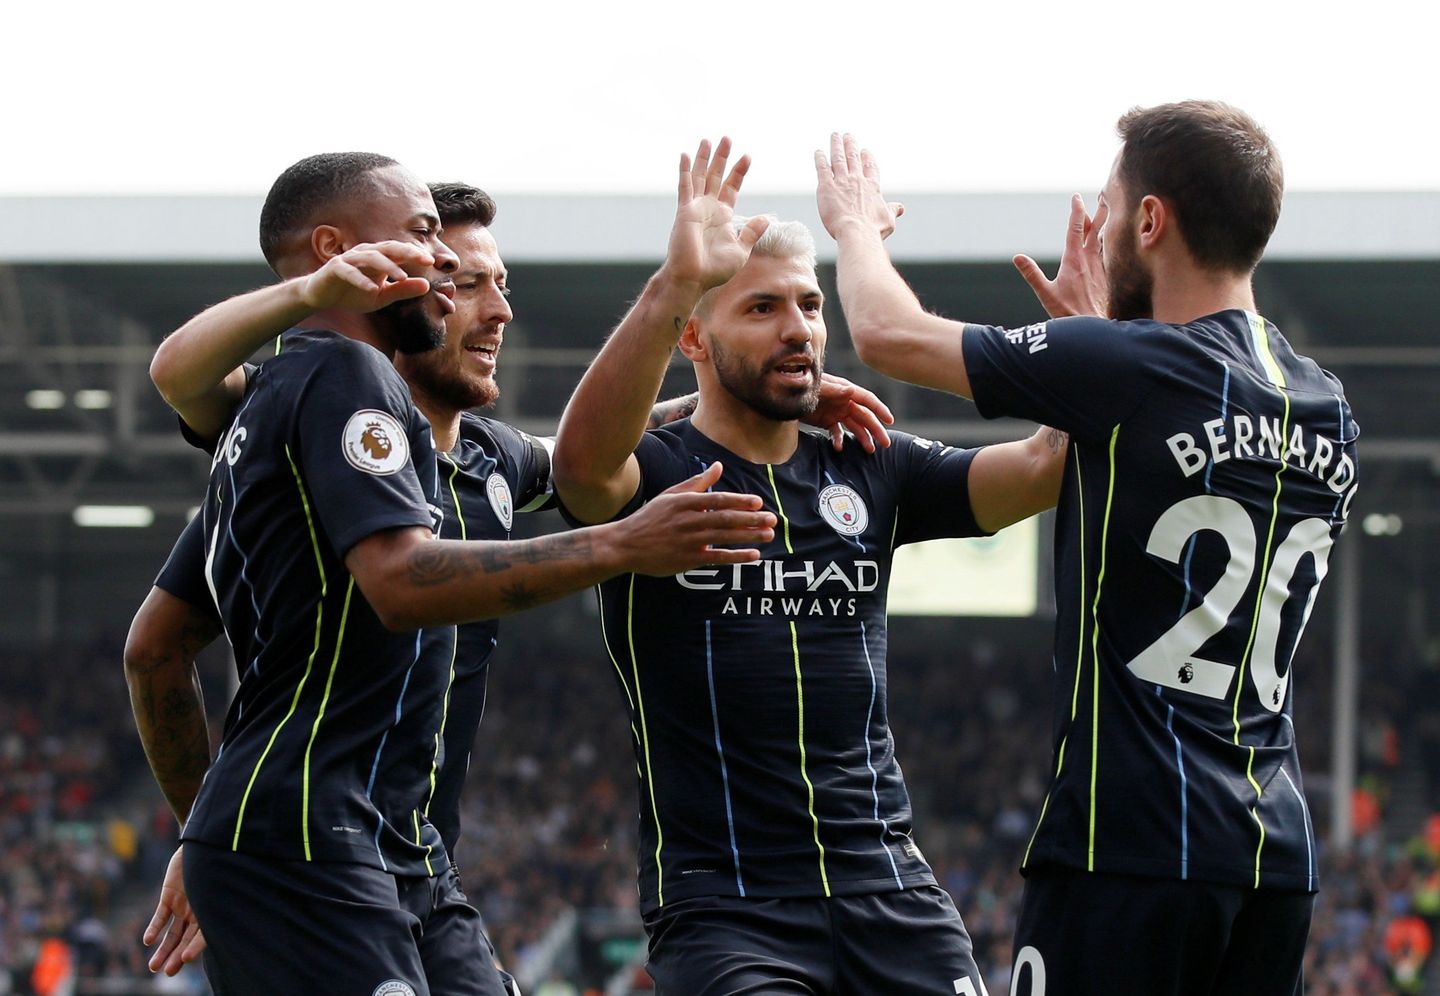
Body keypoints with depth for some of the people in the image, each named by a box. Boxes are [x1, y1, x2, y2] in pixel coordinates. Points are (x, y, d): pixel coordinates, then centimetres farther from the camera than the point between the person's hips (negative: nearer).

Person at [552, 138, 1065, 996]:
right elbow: (583, 460, -26)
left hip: (888, 888, 4)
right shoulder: (653, 473, -1)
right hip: (722, 903, -4)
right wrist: (675, 282, -39)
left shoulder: (870, 474, 12)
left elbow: (1048, 467, 0)